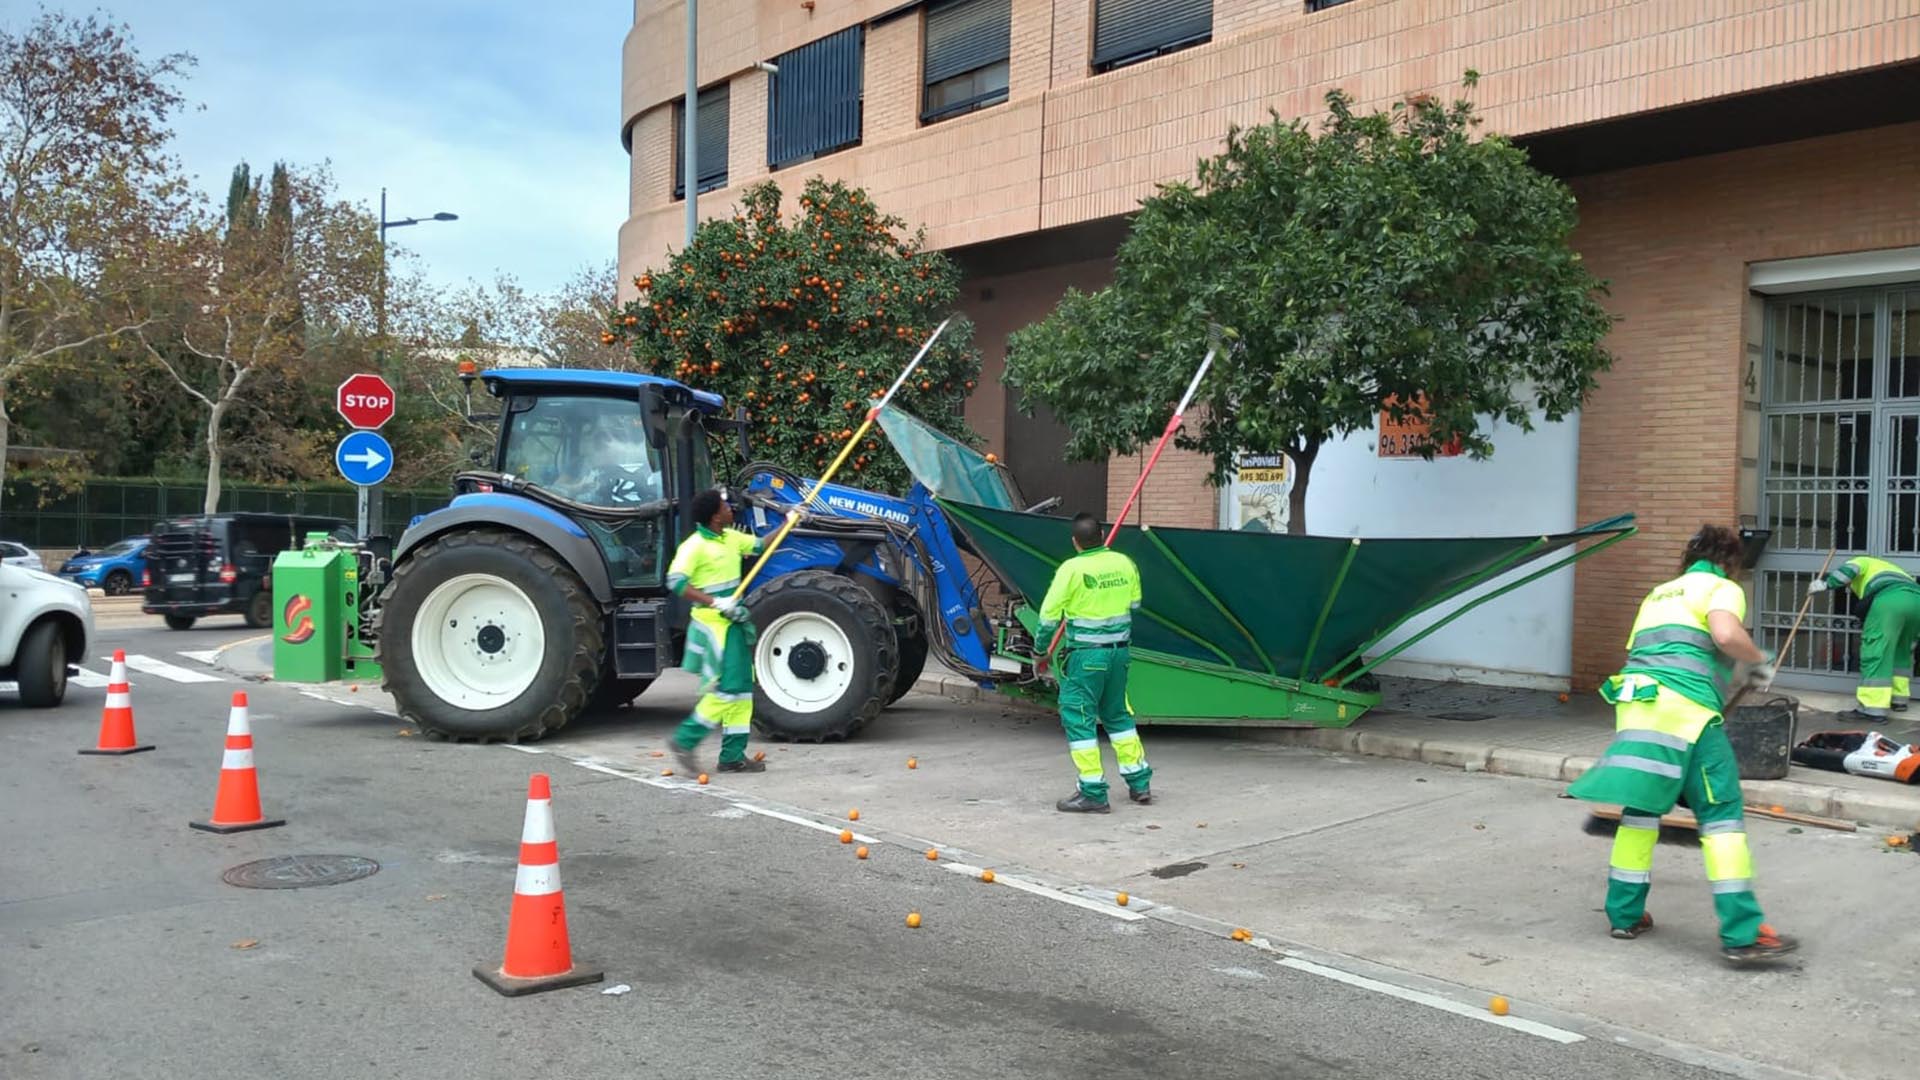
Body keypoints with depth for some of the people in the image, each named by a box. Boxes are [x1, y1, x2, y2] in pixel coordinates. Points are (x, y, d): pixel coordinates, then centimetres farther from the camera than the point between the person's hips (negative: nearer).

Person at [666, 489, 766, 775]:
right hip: (712, 623, -9)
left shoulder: (731, 538, 11)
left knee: (741, 687, 9)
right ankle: (685, 741, 1)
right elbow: (676, 581, -23)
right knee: (725, 688, -12)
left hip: (734, 622, 9)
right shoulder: (695, 546, -14)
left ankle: (733, 756, 15)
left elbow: (760, 546, 24)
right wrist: (715, 602, -29)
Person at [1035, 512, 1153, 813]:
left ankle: (1092, 793, 0)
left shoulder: (1072, 569, -14)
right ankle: (1139, 782, 26)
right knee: (1117, 713, 20)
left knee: (1078, 718, 1)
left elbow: (1049, 615, -10)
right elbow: (1134, 605, 15)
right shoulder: (1124, 564, 2)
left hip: (1085, 654, -6)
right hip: (1119, 650, 6)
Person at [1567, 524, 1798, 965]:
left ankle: (1625, 913, 20)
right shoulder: (1722, 588, 8)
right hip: (1685, 709, -7)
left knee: (1641, 806, 16)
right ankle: (1741, 934, -8)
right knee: (1722, 813, -4)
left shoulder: (1659, 593, 29)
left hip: (1634, 703, 7)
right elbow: (1725, 634, -14)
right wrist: (1760, 662, 4)